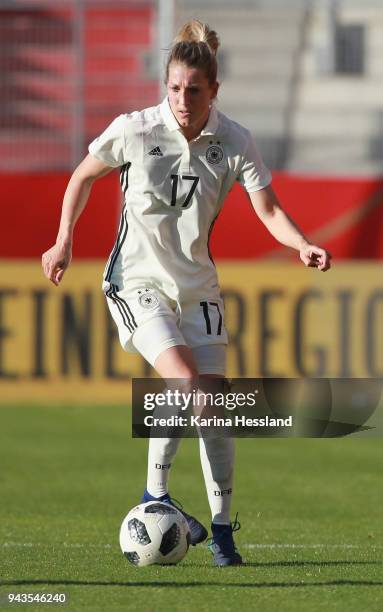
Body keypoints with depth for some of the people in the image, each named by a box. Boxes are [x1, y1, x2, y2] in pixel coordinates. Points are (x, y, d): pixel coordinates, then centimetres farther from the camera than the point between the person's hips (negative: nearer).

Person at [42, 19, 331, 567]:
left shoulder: (234, 143, -8)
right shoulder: (134, 131, -13)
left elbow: (268, 210, -9)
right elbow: (84, 176, 4)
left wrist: (304, 245, -27)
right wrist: (64, 242, 4)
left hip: (197, 284, 3)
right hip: (137, 279, -3)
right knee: (184, 380, -24)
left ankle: (221, 529, 8)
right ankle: (155, 495, -5)